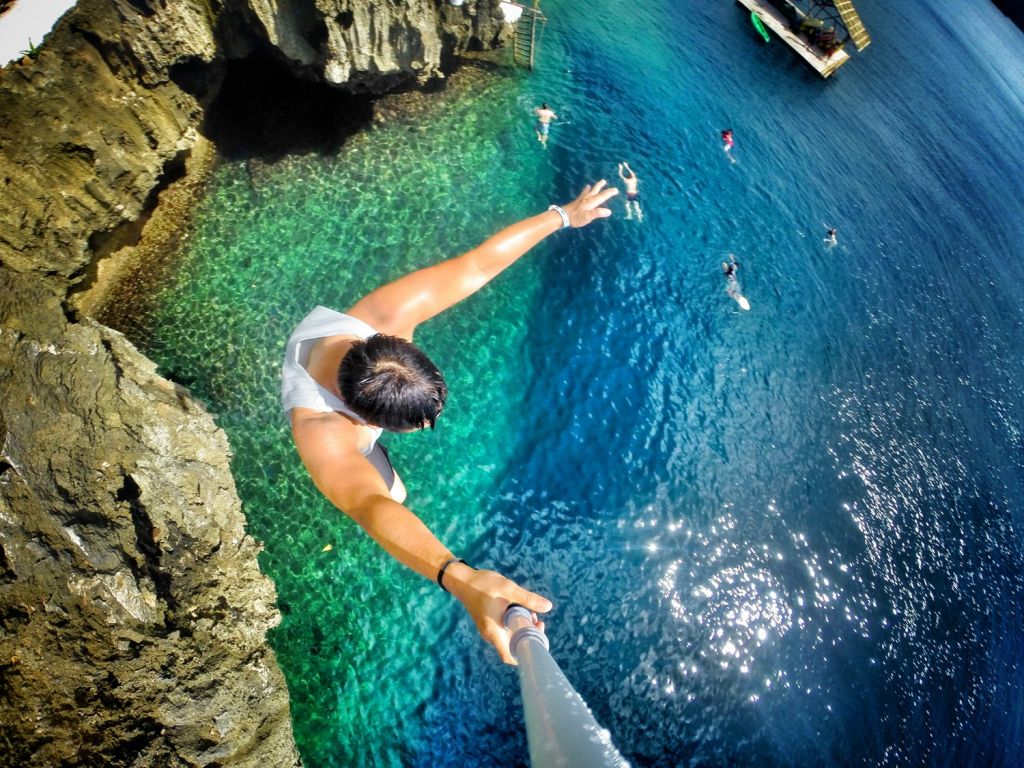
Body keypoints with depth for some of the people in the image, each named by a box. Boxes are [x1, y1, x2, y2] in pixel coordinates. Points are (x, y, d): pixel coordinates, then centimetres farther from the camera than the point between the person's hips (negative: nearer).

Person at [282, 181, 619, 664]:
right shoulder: (323, 440, -56)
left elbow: (477, 265, -41)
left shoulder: (386, 314, -48)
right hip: (339, 430, -3)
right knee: (393, 491, 17)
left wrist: (563, 215, -32)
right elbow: (372, 508, -73)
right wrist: (459, 579, -91)